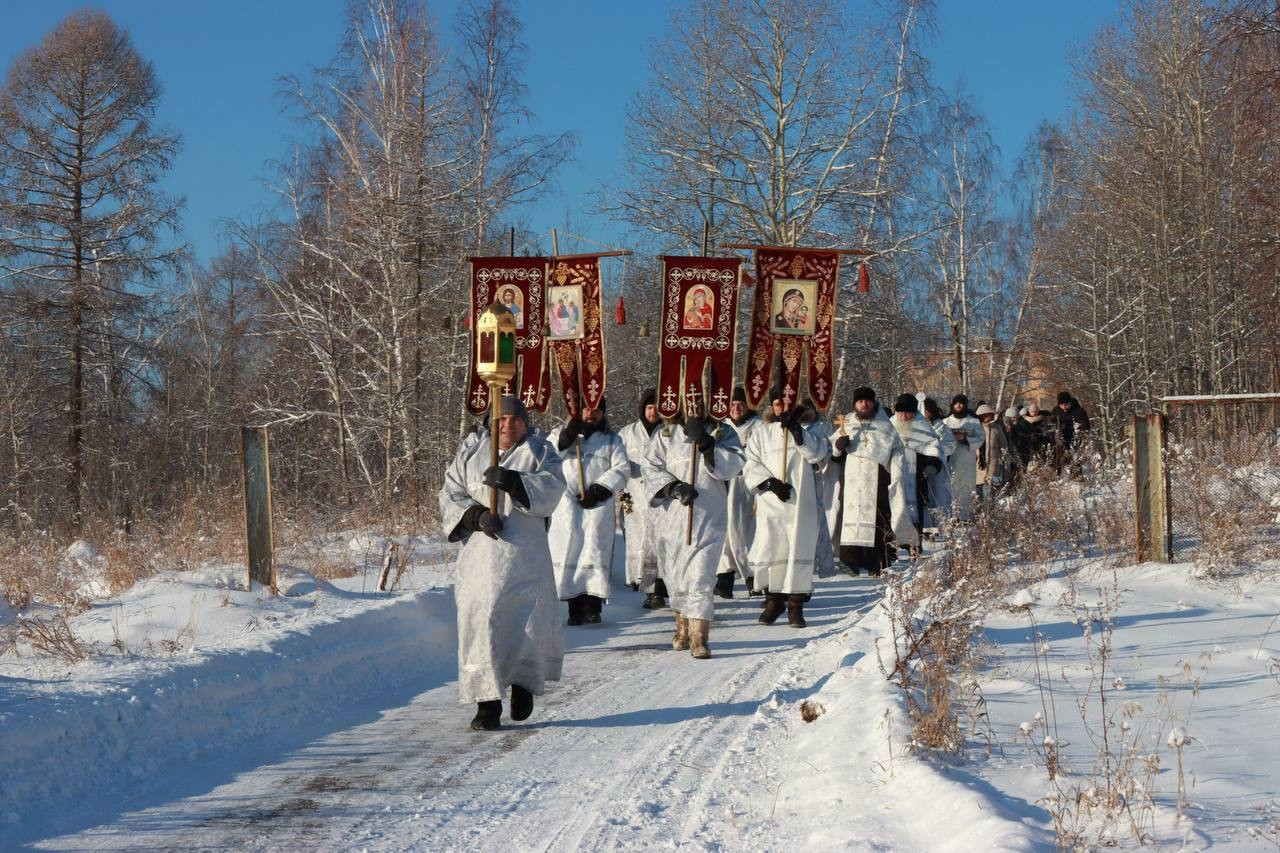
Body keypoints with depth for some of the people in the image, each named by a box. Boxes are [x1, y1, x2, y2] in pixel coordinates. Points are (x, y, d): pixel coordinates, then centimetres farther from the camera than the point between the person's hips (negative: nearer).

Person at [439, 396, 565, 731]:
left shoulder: (540, 452, 10)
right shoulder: (470, 454, 16)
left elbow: (551, 489, -7)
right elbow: (450, 495, 7)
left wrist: (514, 482, -22)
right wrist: (476, 515, -11)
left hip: (524, 555, -1)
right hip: (480, 555, 1)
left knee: (527, 623, -3)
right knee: (480, 623, -6)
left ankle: (523, 683, 24)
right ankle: (487, 703, -3)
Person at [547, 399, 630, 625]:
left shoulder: (611, 439, 14)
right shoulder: (560, 434, 15)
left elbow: (621, 468, 2)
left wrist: (600, 490, -11)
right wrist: (566, 437, -12)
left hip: (598, 505, 0)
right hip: (566, 504, 0)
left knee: (595, 553, -8)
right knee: (568, 552, -6)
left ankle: (592, 605, -10)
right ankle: (575, 607, -5)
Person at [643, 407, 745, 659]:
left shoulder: (724, 435, 7)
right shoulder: (665, 436, 8)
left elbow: (732, 466, -7)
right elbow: (651, 469, 1)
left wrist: (705, 443, -16)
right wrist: (674, 487, -15)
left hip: (708, 518, -2)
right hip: (671, 518, 2)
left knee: (700, 578, -12)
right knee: (676, 576, 12)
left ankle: (699, 637, -14)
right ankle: (683, 626, 33)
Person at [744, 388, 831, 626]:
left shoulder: (807, 431, 10)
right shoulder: (760, 433, 12)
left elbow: (819, 453, -8)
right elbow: (751, 464, 5)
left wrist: (796, 431, -17)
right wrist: (770, 483, -10)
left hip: (801, 502, 0)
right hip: (770, 502, 0)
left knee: (800, 549, -4)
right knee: (768, 549, -5)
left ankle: (796, 605, 1)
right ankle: (773, 600, 12)